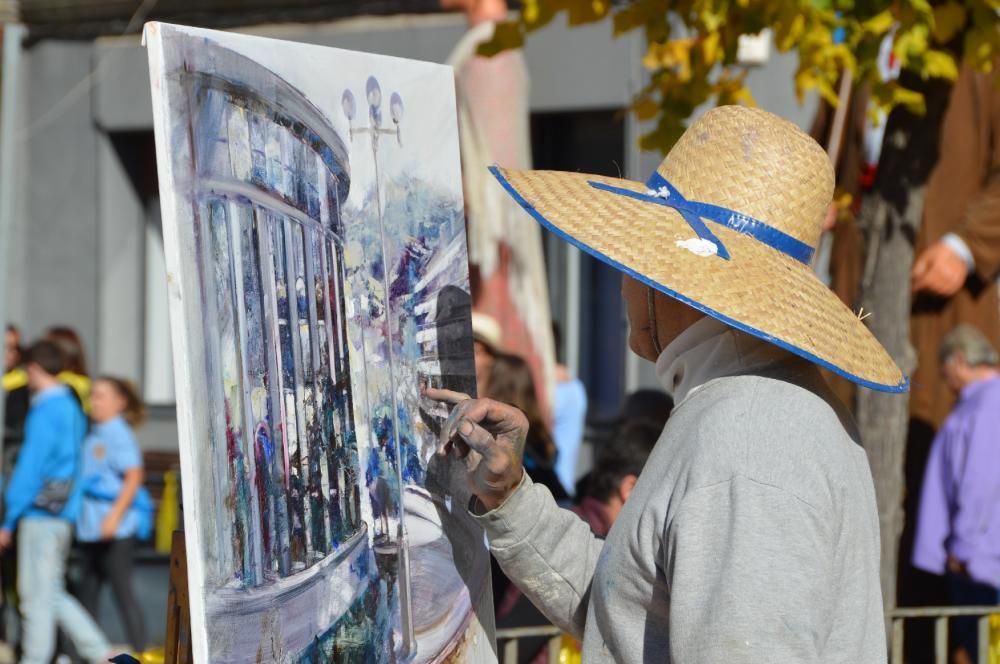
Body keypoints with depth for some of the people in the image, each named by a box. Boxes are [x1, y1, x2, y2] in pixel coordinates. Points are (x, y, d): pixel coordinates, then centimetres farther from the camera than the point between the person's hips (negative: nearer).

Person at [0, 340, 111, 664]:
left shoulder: (45, 412, -14)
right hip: (63, 514, 9)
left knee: (36, 594, -2)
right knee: (51, 592, 14)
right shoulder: (72, 409, 13)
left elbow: (30, 467, -16)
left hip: (41, 512, -9)